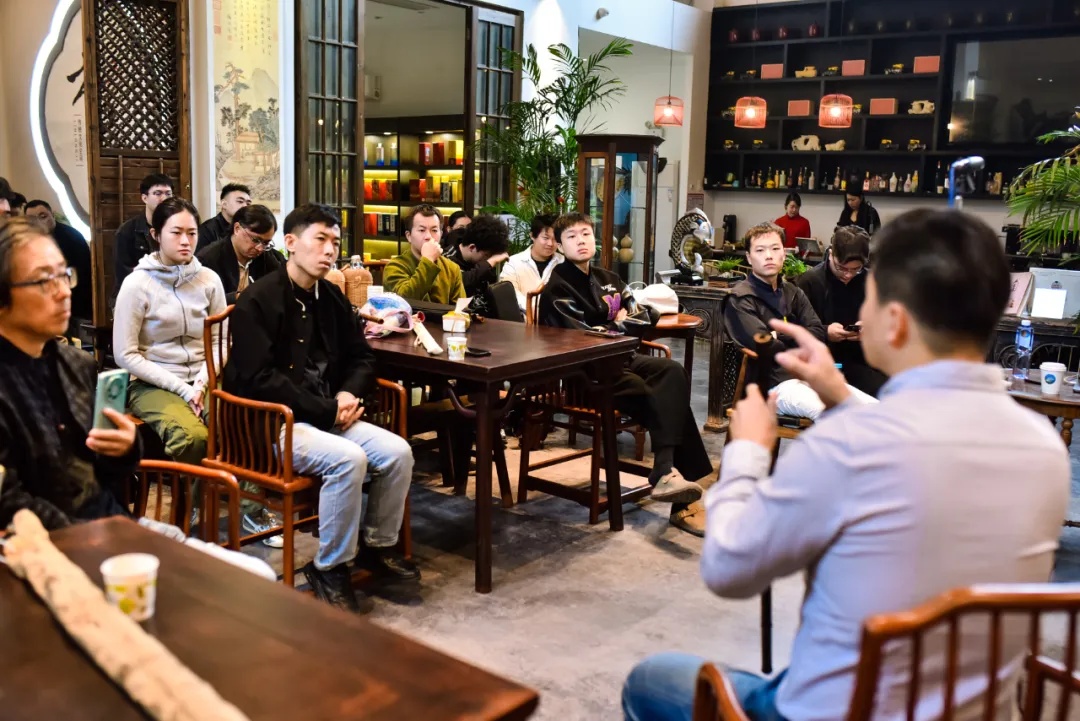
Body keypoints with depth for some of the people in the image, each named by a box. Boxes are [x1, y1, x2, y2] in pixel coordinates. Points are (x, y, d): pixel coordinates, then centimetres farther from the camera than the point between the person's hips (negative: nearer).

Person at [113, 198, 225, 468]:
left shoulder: (209, 279, 5)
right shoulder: (137, 284, -6)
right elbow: (125, 355, -7)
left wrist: (203, 381, -11)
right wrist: (182, 388, -13)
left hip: (202, 381, 3)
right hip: (154, 384, -3)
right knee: (191, 436, -34)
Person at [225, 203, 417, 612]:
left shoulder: (331, 298, 10)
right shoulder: (258, 302, -12)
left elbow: (361, 357, 18)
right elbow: (260, 379, -19)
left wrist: (349, 395, -4)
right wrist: (326, 411, -20)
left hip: (326, 415, 7)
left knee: (397, 452, -12)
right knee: (348, 459, -30)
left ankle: (379, 546, 10)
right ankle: (328, 569, -11)